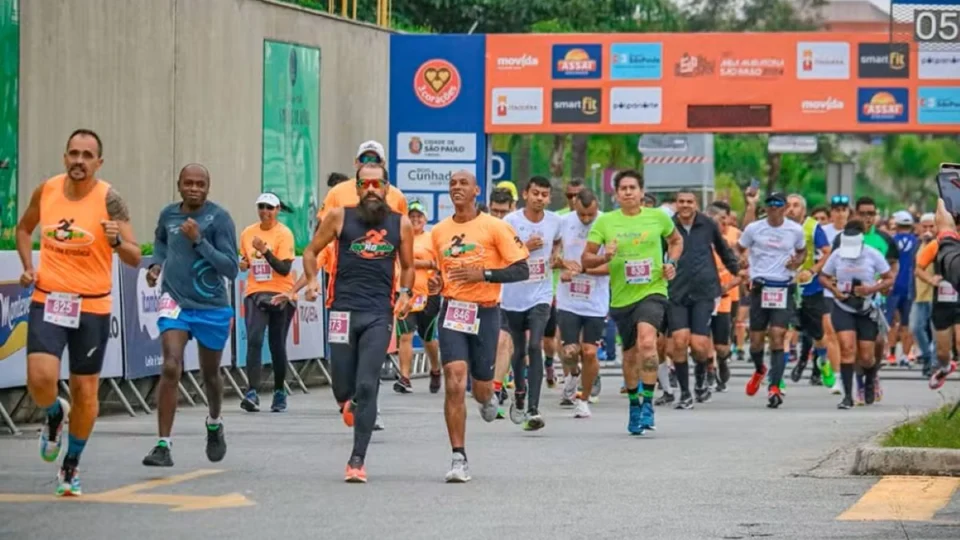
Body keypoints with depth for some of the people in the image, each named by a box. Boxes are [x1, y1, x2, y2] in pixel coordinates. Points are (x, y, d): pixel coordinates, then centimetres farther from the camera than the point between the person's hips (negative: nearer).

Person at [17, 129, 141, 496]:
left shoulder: (109, 200, -11)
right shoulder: (46, 191, -1)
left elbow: (135, 258, -14)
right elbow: (24, 228, 20)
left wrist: (117, 241, -35)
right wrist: (28, 267, 5)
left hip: (92, 307, -1)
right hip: (47, 300, 1)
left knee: (86, 391, 6)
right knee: (40, 379, -18)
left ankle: (71, 466, 26)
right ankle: (55, 414, 19)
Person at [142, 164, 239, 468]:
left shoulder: (219, 218, -11)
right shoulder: (168, 215, 1)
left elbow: (232, 269, -16)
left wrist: (199, 240, -24)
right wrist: (156, 264, 6)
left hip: (212, 307, -1)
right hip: (175, 302, 1)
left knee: (210, 374, 16)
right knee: (171, 367, -18)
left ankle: (214, 424, 47)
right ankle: (163, 445, -17)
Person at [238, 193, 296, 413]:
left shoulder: (284, 234, -6)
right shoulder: (247, 233, 8)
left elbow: (285, 269, -14)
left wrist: (265, 251, -24)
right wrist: (243, 264, 2)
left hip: (280, 295, -2)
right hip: (255, 293, 2)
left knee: (277, 345, 6)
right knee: (254, 340, -15)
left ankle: (279, 392, 25)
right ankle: (252, 393, -22)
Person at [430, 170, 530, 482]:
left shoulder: (495, 227, -4)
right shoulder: (439, 232, 9)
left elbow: (521, 270, -7)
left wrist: (483, 274, -20)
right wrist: (437, 283, 1)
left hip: (485, 312, -2)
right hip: (452, 312, 2)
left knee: (481, 389, 8)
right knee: (454, 384, -13)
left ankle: (488, 398, 49)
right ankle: (459, 459, -11)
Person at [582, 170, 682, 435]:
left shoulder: (658, 217, 2)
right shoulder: (605, 222, 2)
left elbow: (676, 240, 22)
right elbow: (585, 259, 2)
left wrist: (671, 263, 3)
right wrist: (604, 257, -18)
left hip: (652, 291, -2)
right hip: (621, 296, 2)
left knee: (647, 341, -27)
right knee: (630, 354, 13)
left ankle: (647, 403, -22)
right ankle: (634, 405, 34)